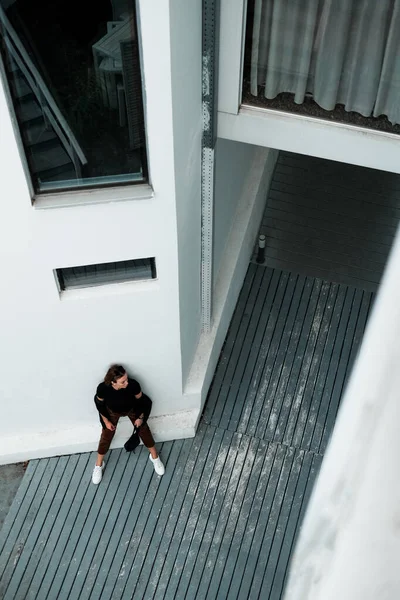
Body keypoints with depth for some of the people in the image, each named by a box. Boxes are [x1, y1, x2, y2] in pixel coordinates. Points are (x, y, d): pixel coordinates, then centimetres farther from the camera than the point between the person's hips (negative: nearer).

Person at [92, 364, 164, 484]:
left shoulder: (133, 384, -40)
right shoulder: (103, 388, -40)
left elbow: (140, 400, -18)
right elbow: (99, 403, -16)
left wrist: (141, 417, -7)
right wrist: (106, 421, -6)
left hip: (132, 409, 0)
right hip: (112, 411, 0)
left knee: (143, 430, 11)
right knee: (106, 435, 11)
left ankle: (155, 457, 37)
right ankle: (98, 465, 36)